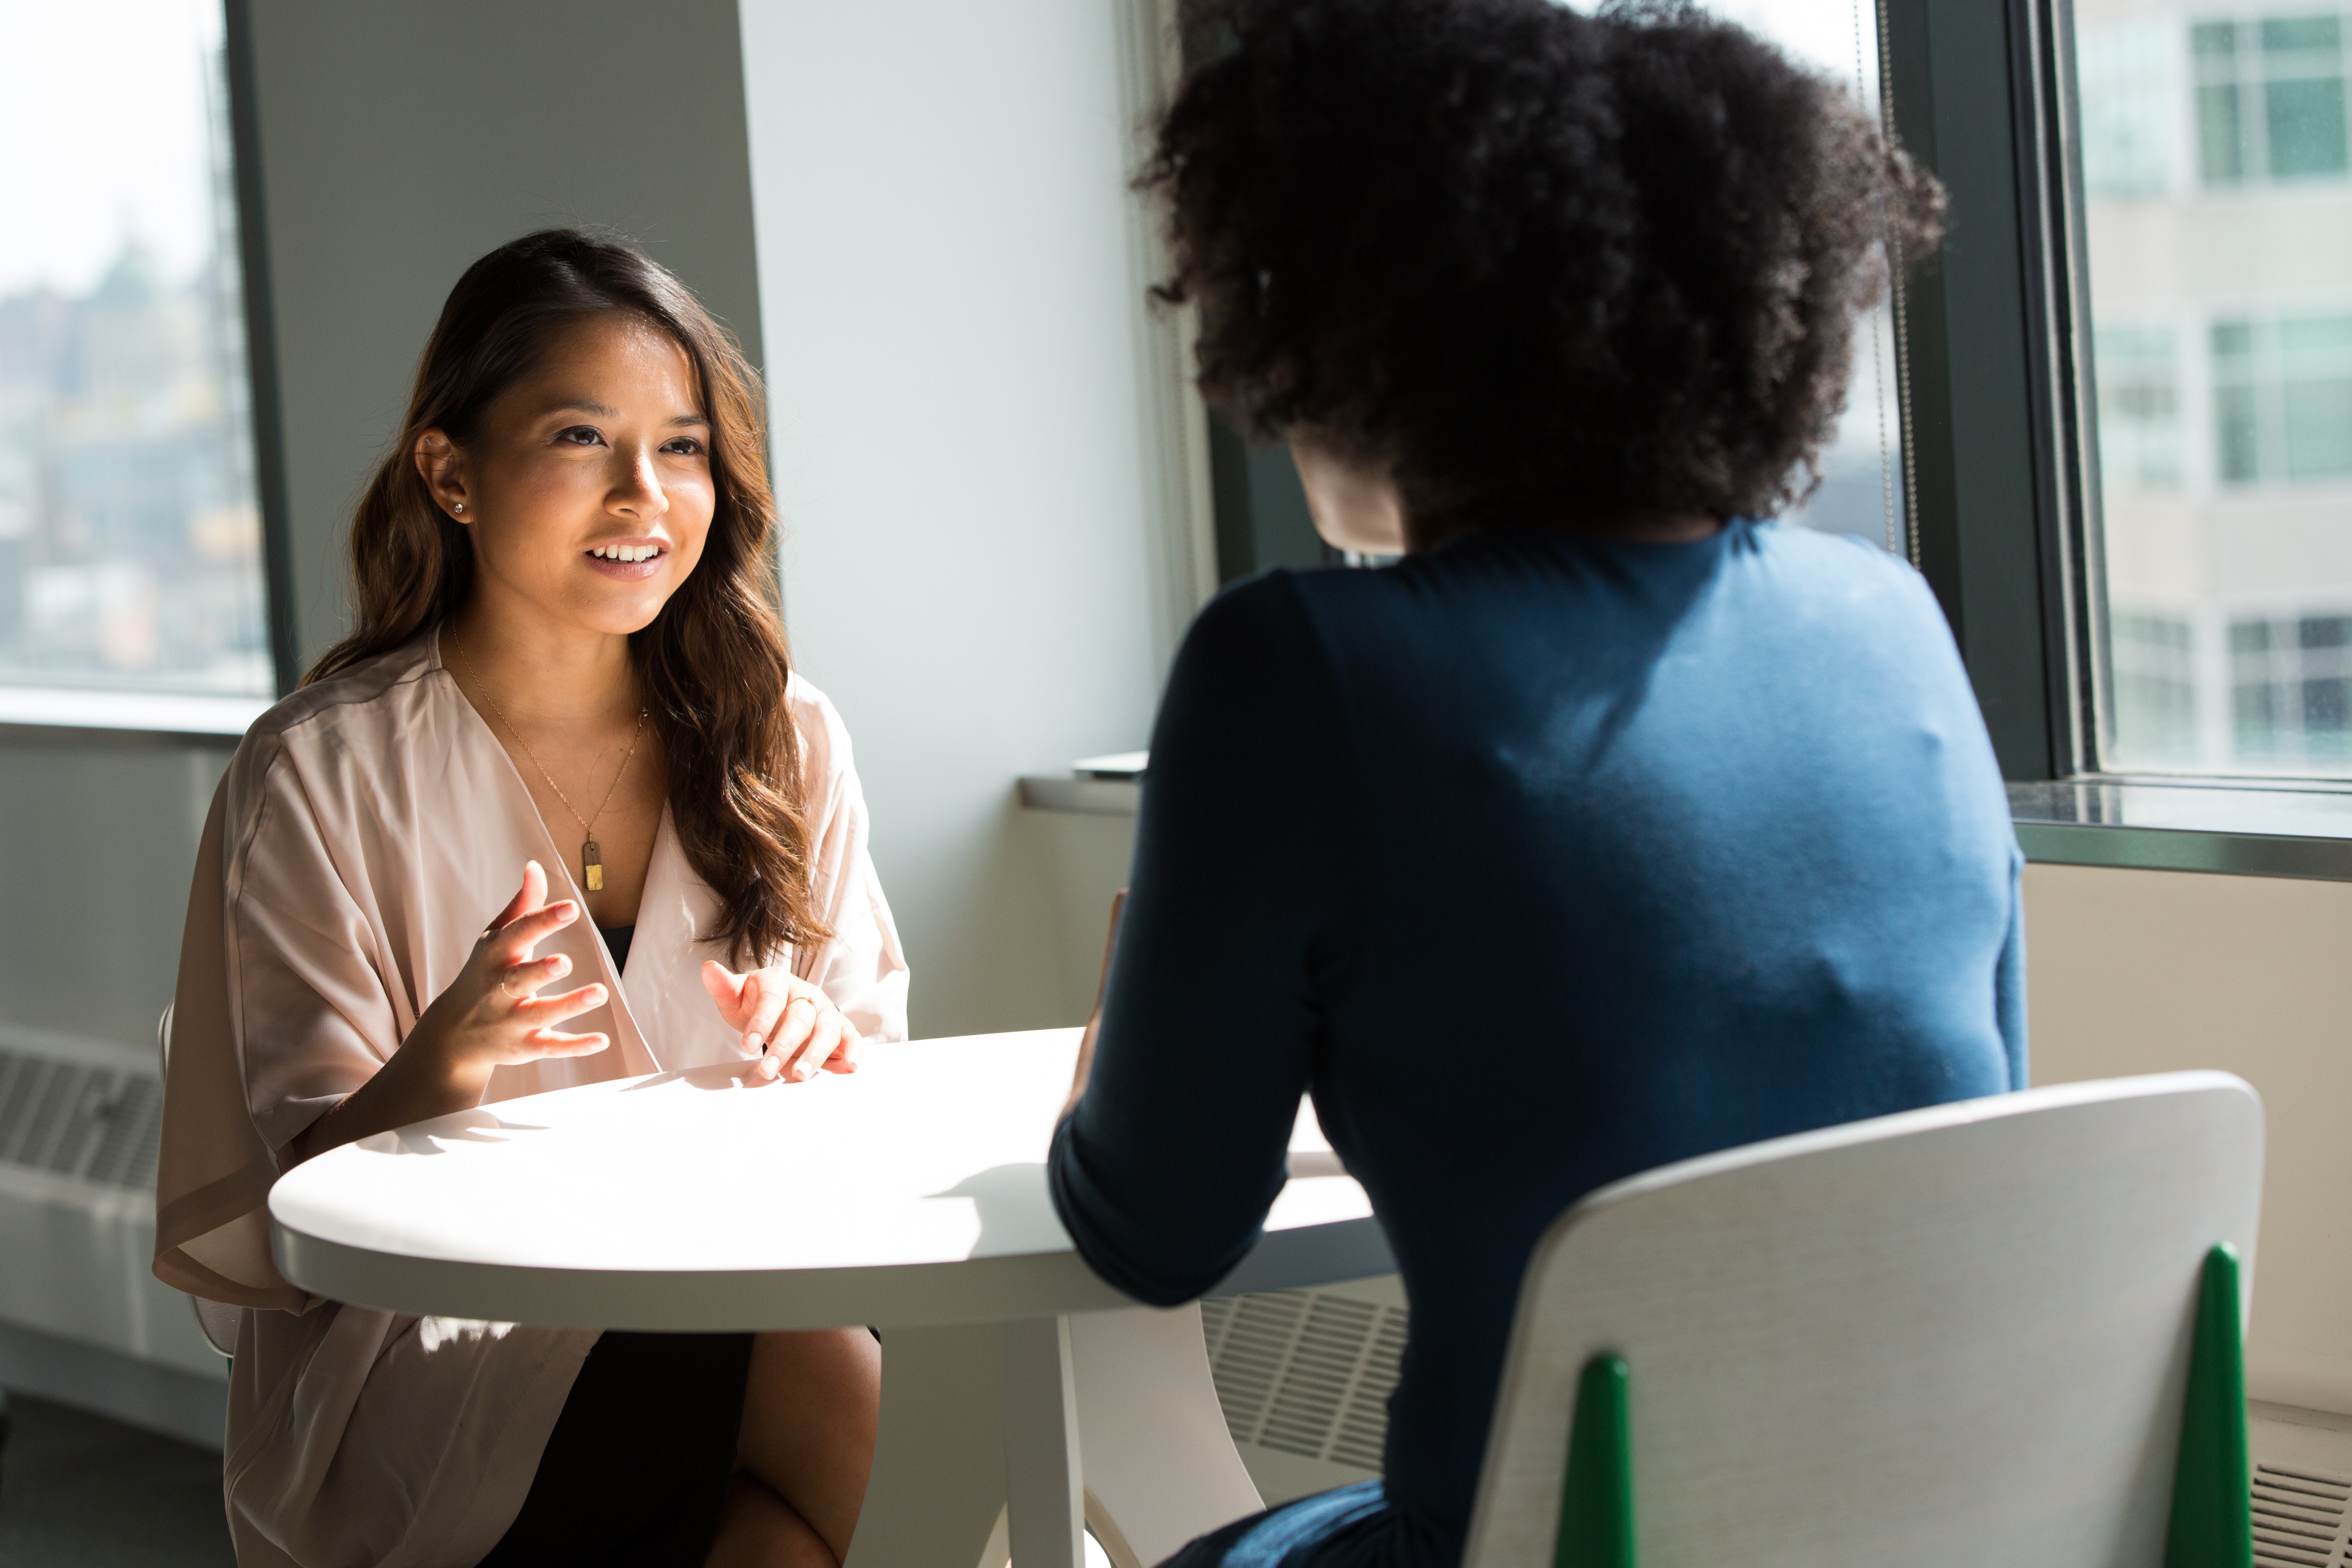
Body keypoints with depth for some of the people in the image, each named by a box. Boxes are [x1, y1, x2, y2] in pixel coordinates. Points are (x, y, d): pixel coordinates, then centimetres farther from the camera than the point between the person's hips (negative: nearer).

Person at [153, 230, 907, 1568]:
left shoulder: (779, 741, 8)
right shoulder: (323, 777, -3)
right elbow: (302, 1201, -5)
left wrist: (821, 1050, -12)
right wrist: (443, 1066, -26)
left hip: (735, 1304, 5)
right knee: (855, 1397, -30)